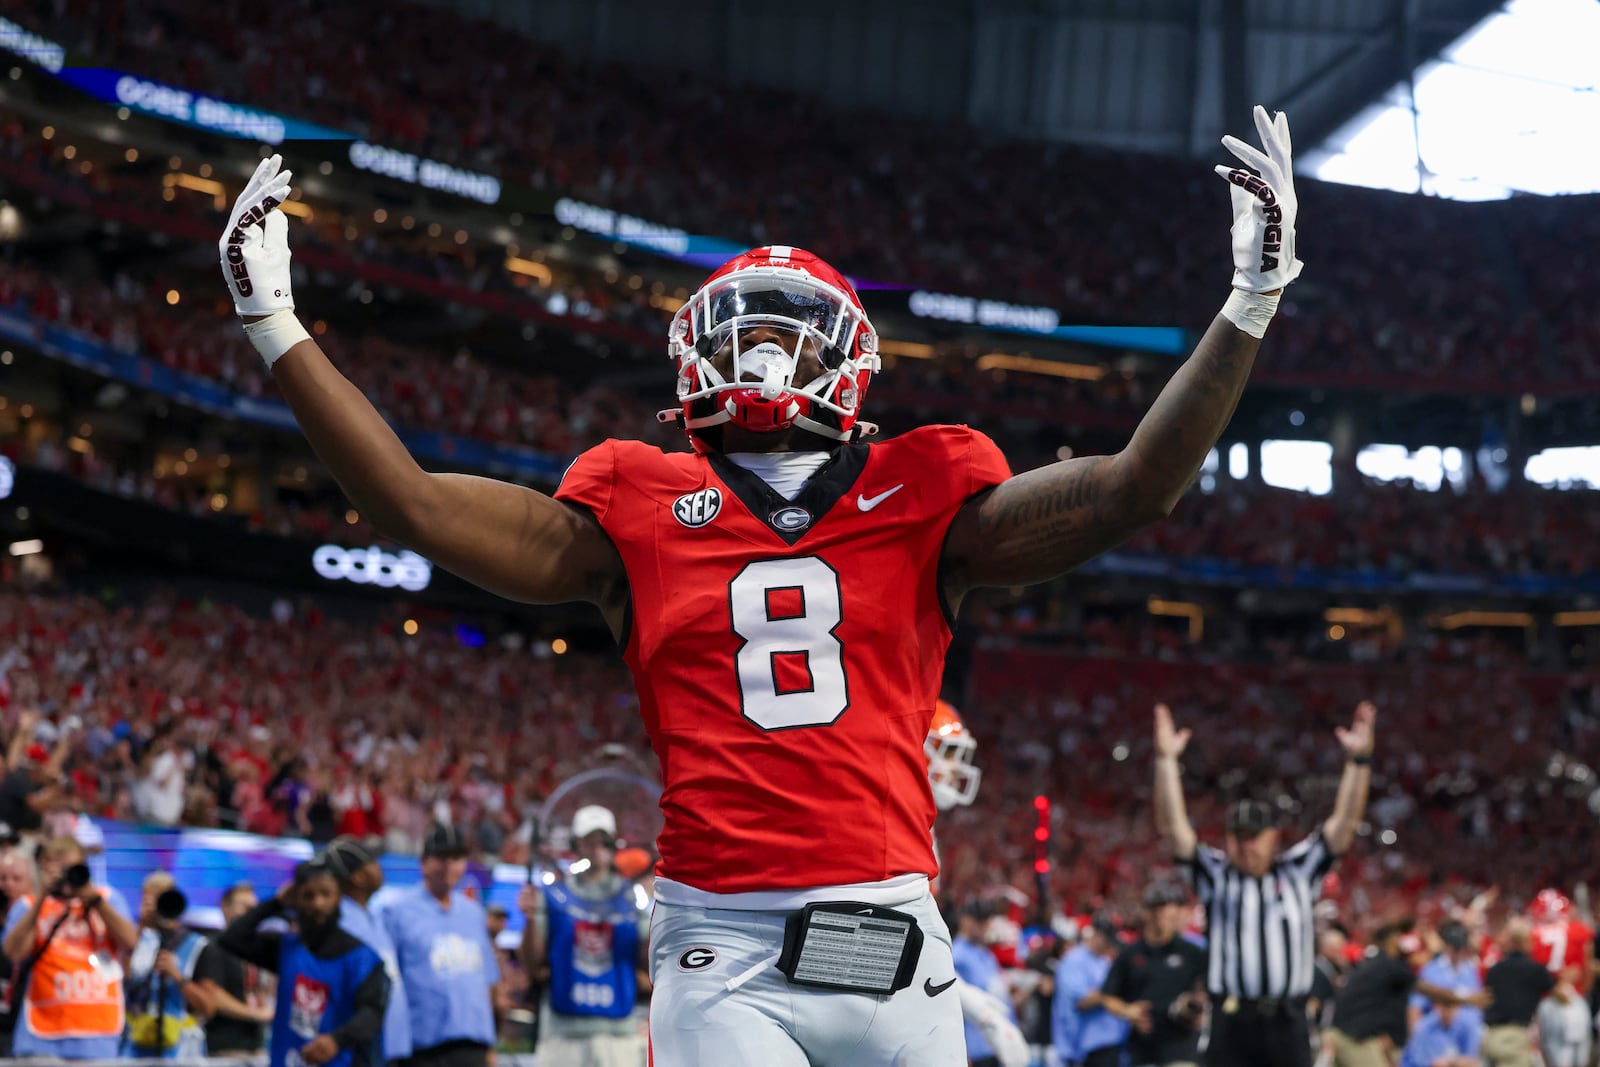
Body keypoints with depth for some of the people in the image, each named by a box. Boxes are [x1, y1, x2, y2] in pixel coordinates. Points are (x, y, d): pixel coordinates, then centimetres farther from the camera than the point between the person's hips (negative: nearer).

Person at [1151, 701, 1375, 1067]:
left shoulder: (1299, 873, 12)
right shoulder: (1216, 876, 9)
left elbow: (1344, 823, 7)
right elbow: (1173, 827, 0)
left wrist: (1358, 760, -4)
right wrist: (1166, 760, -9)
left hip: (1288, 1025, 1)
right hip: (1231, 1025, -1)